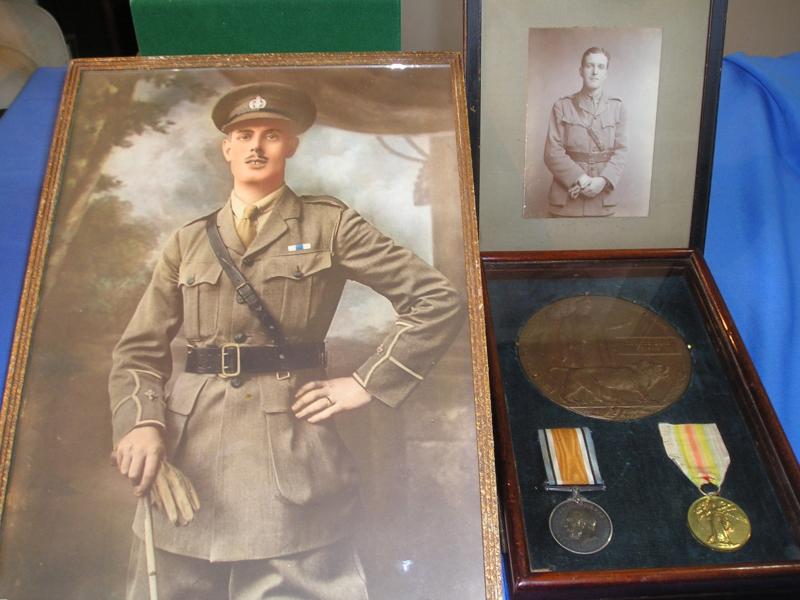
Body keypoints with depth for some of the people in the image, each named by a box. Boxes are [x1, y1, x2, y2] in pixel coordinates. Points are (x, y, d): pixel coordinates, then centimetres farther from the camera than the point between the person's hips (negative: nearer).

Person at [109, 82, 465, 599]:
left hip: (289, 457, -3)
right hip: (185, 460, 4)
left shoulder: (328, 225, 4)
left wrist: (365, 385, -4)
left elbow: (440, 301, 0)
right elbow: (139, 352, 12)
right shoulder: (189, 242, 13)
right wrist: (141, 423, -8)